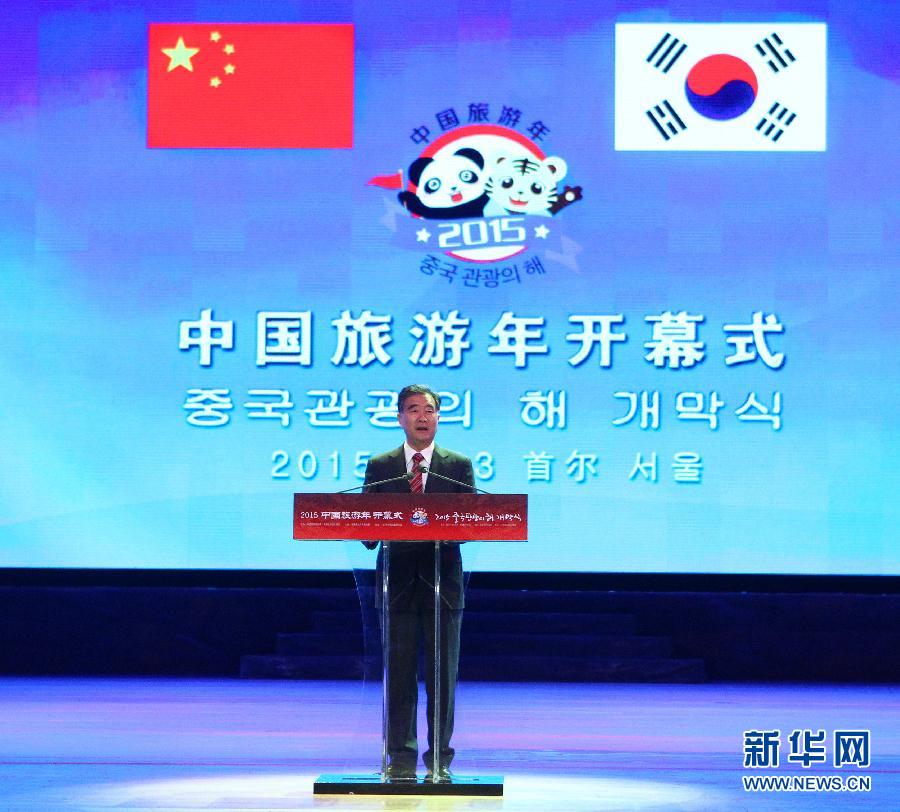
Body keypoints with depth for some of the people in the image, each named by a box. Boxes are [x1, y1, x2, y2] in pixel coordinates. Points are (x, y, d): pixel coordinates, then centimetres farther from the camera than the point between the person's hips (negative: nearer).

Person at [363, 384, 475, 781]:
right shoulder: (379, 466, 9)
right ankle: (402, 757, 7)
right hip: (398, 581, 0)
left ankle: (439, 758, 8)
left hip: (443, 581, 0)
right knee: (400, 672, 2)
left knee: (443, 673, 2)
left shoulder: (459, 466, 7)